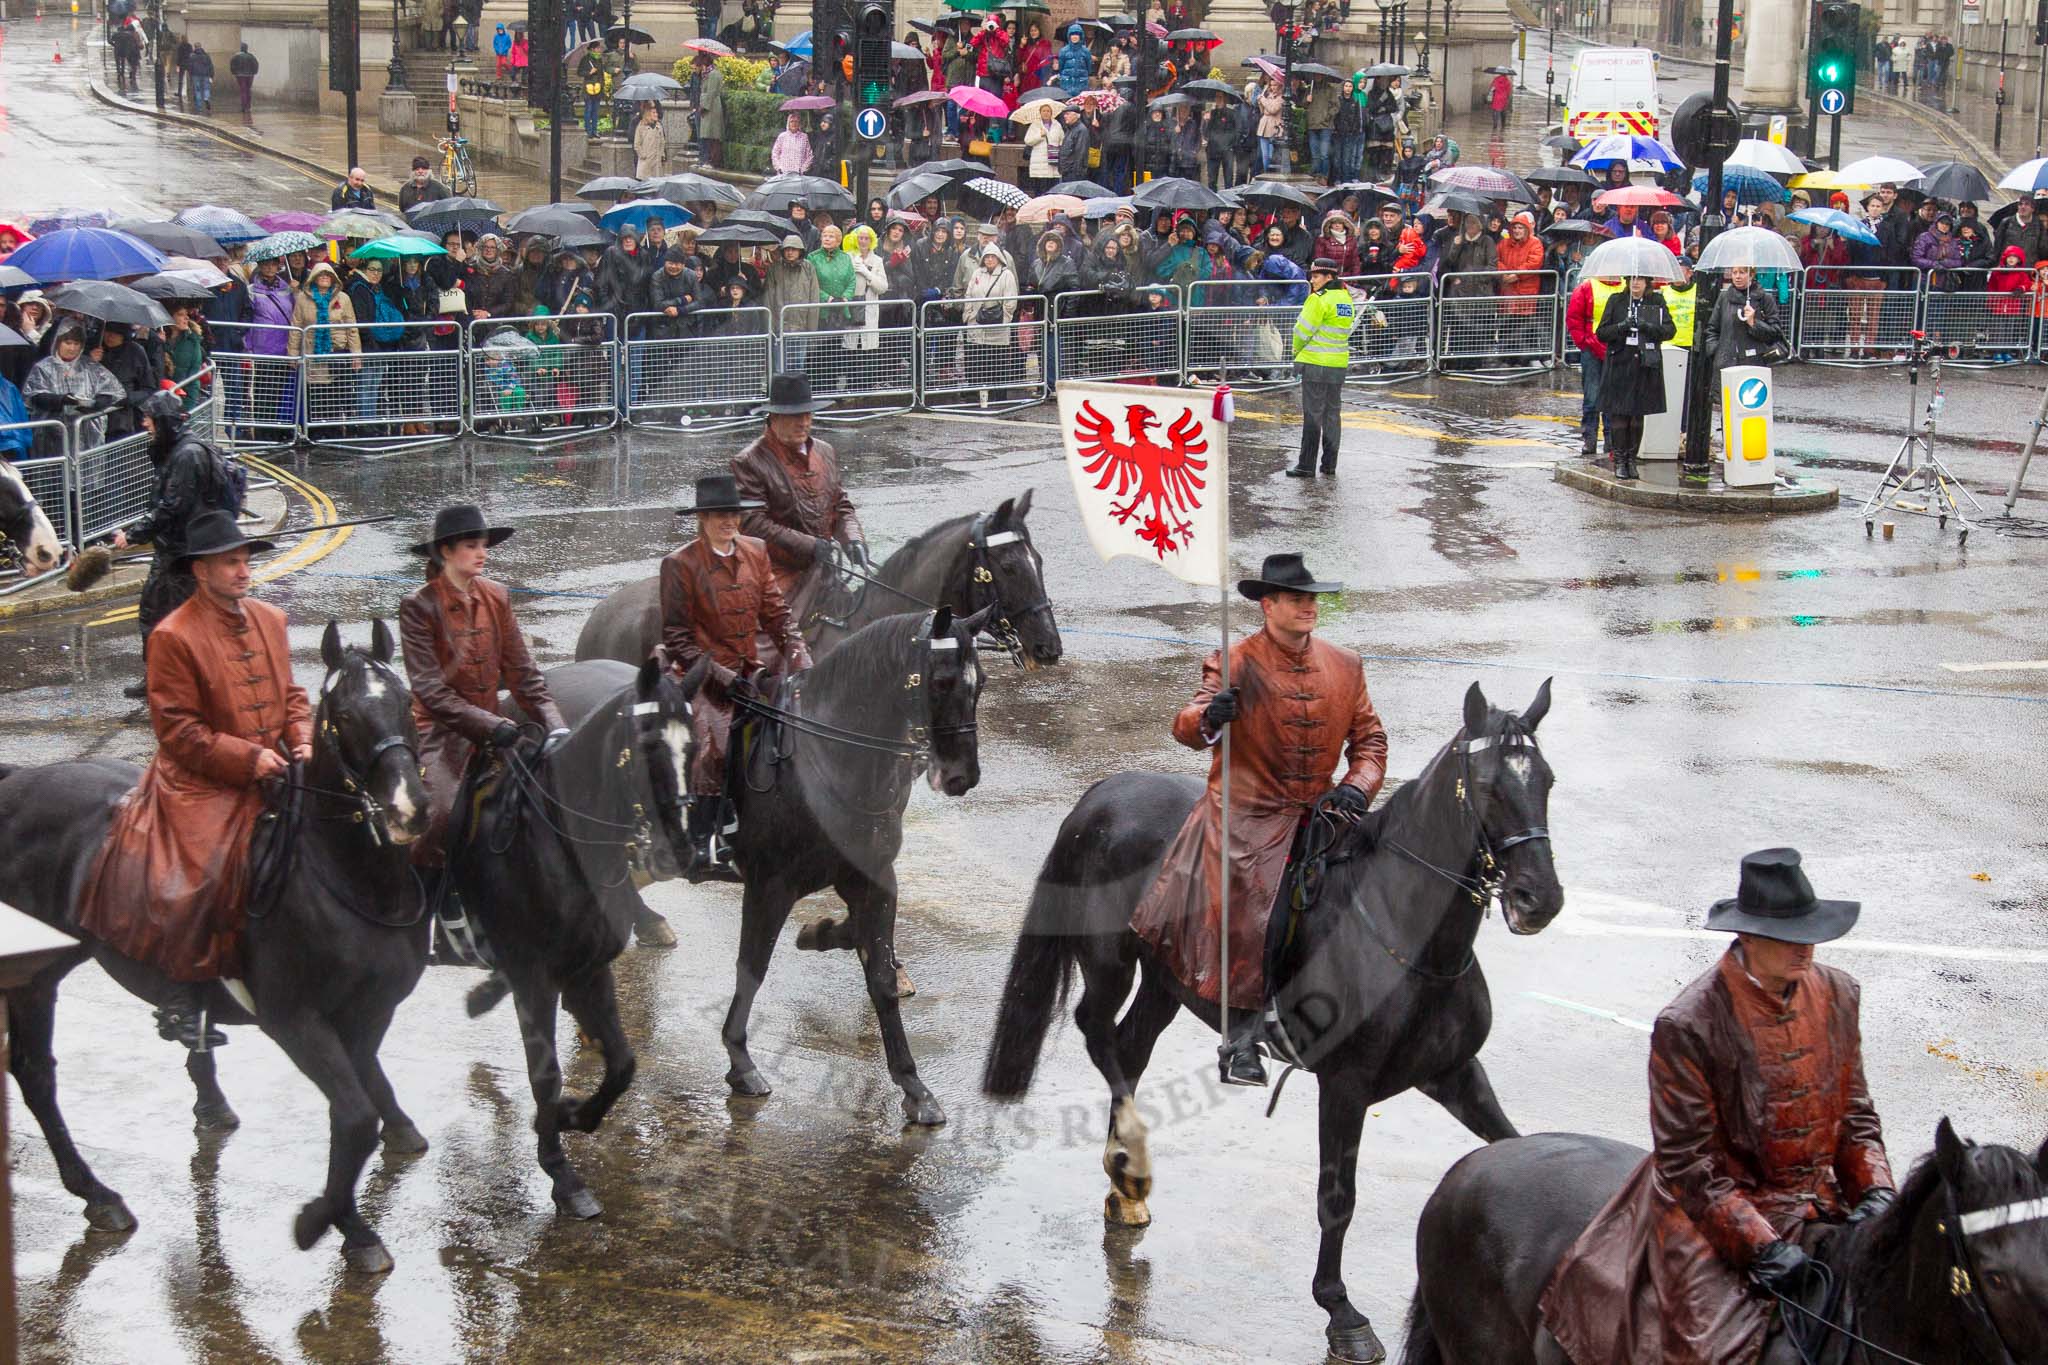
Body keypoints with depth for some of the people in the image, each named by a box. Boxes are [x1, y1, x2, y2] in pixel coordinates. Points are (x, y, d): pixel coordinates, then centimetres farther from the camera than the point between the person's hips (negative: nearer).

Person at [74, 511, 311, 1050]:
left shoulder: (270, 620, 11)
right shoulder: (173, 637, -11)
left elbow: (291, 694, 18)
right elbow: (177, 729, -13)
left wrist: (302, 740, -3)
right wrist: (247, 758, -19)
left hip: (270, 774, 7)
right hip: (200, 784, -7)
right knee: (207, 873, -23)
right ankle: (181, 1000, -12)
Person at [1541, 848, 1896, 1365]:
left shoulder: (1837, 994, 2)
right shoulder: (1687, 1026, -17)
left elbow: (1855, 1114, 11)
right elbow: (1688, 1163, -15)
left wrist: (1876, 1191, -8)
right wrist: (1762, 1245, -23)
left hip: (1822, 1202, 6)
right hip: (1709, 1209, -6)